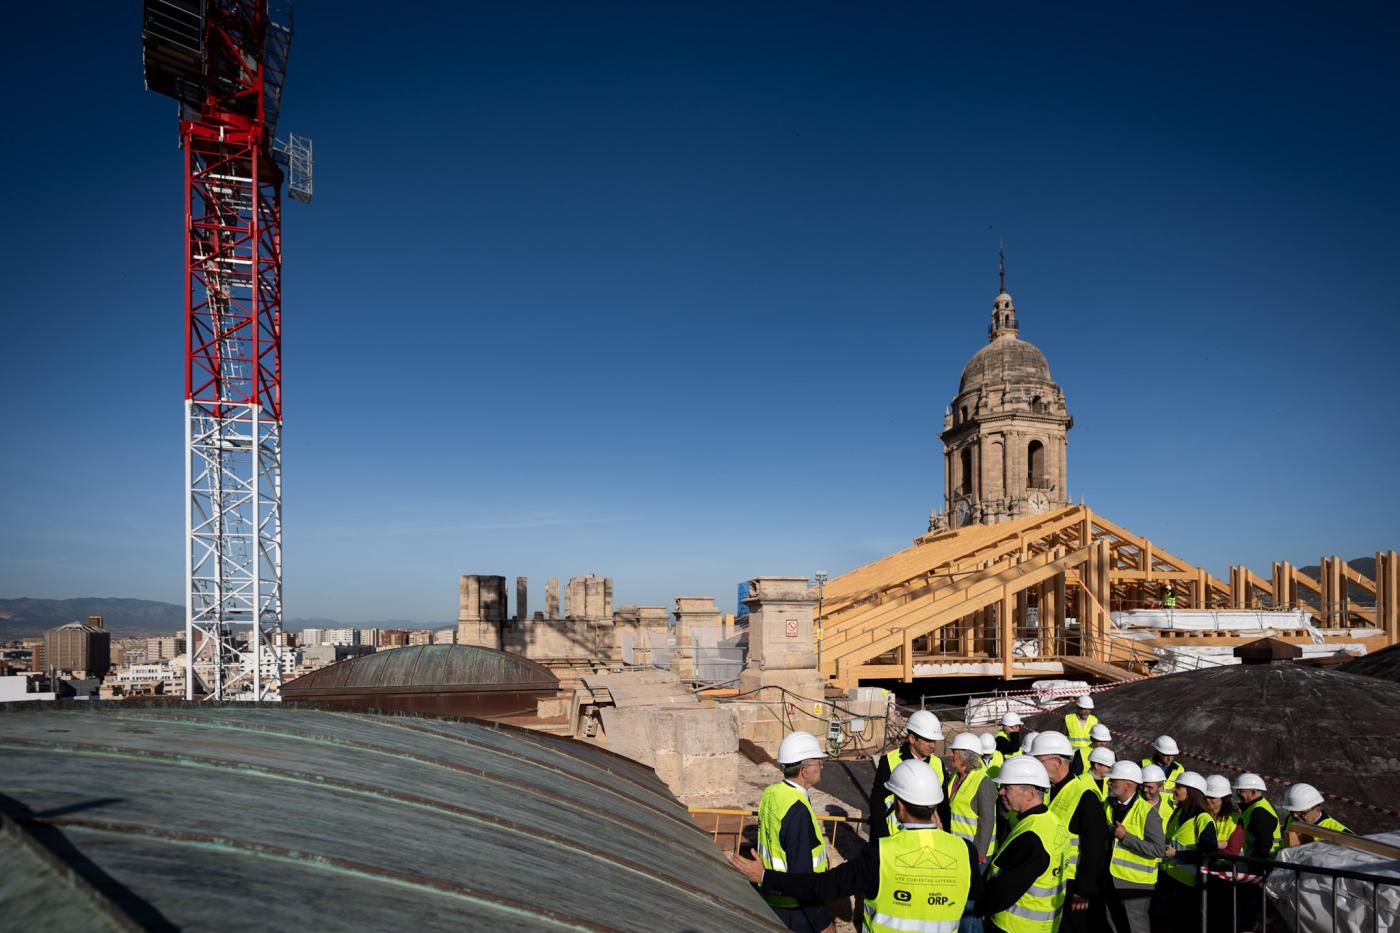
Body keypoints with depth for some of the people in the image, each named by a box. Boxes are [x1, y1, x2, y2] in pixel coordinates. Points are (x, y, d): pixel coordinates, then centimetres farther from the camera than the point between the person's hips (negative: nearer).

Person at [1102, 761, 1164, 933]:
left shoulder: (1148, 812, -16)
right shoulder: (1108, 805, 5)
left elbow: (1159, 849, -21)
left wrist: (1126, 837, -24)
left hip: (1135, 882, -6)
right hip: (1111, 879, 7)